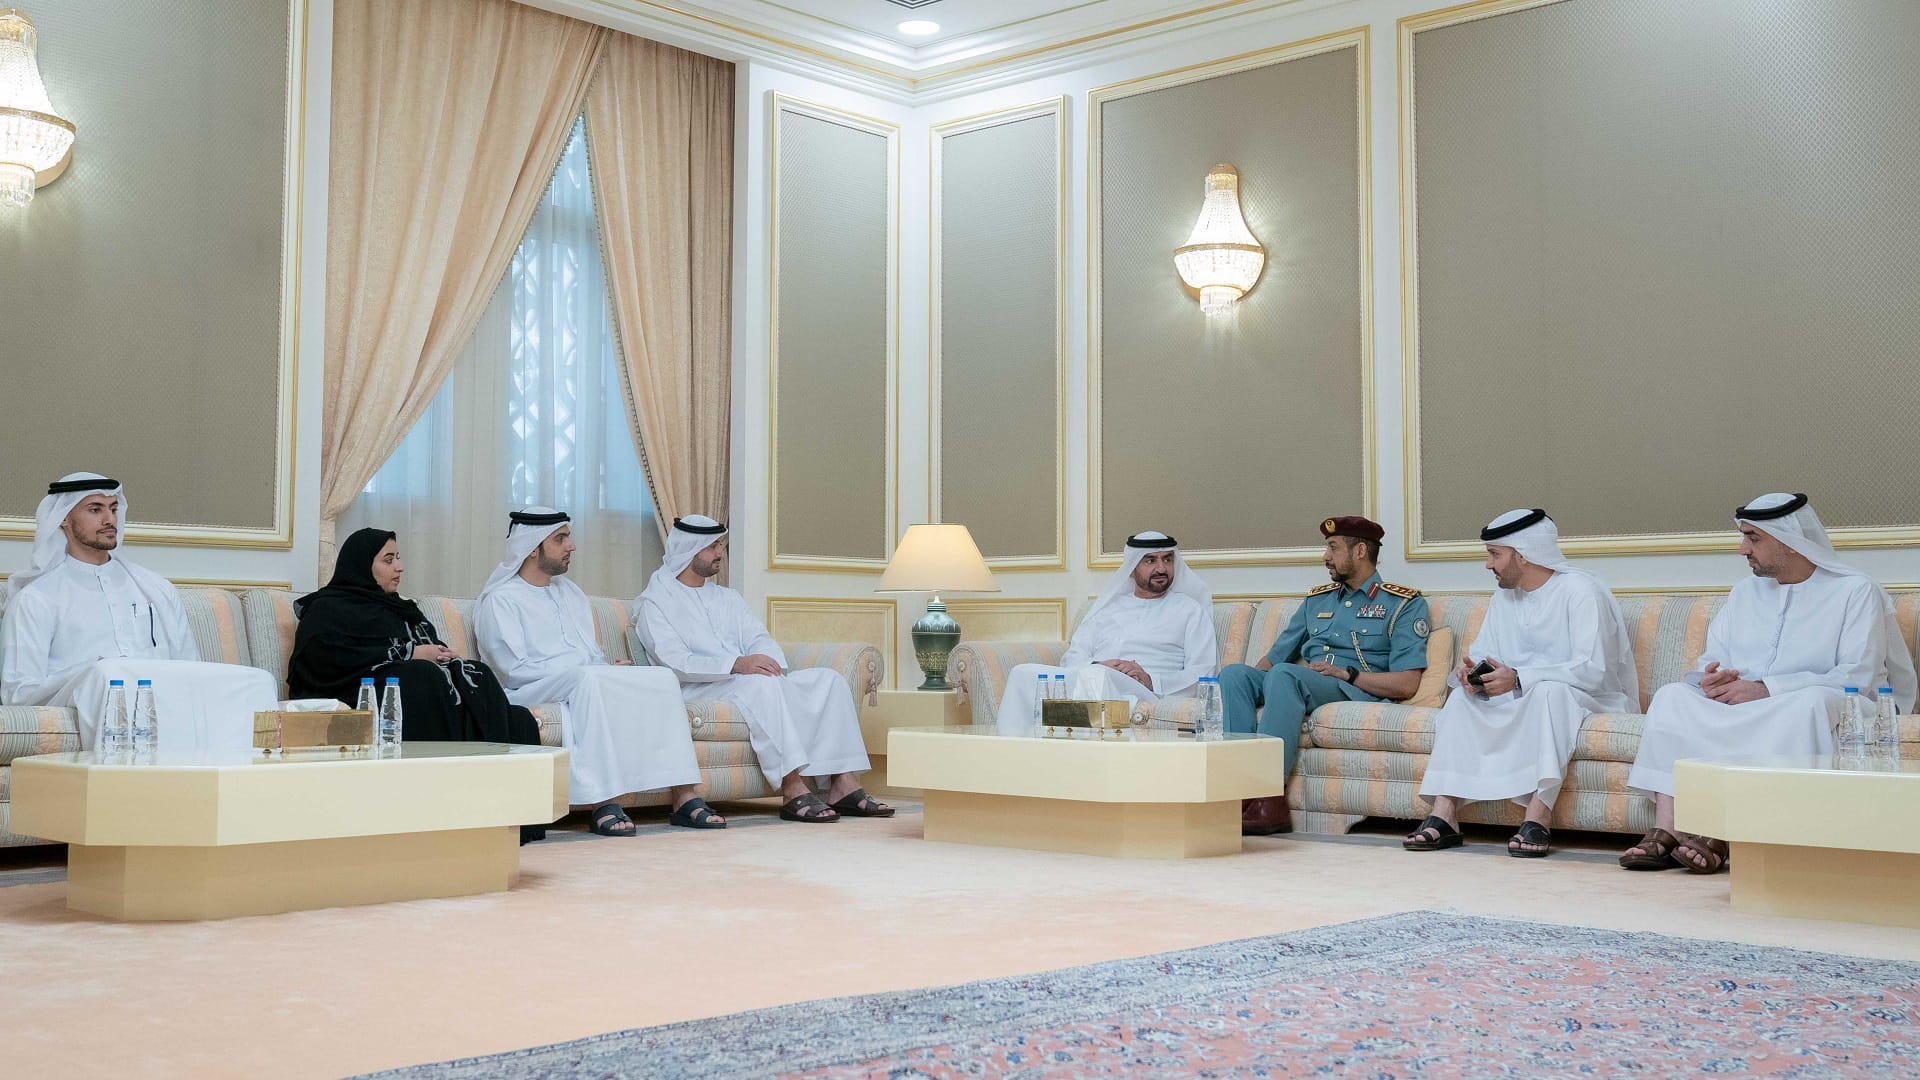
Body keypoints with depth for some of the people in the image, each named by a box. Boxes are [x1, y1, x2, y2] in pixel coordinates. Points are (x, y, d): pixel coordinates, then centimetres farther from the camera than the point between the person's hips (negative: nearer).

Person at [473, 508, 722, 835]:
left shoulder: (570, 592, 24)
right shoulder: (499, 600, 0)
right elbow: (515, 671, -11)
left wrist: (610, 668, -2)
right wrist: (587, 669, -15)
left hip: (587, 681, 7)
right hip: (533, 692, -7)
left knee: (662, 678, -17)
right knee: (590, 680, -39)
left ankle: (684, 797, -24)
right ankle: (603, 803, -41)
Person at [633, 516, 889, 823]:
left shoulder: (727, 597, 26)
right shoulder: (653, 602, 3)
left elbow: (758, 638, 11)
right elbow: (674, 662, -13)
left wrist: (771, 664, -14)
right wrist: (736, 664, -27)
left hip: (752, 683, 7)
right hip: (697, 692, -7)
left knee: (828, 679, -14)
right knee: (761, 684, -37)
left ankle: (844, 785, -23)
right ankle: (793, 791, -41)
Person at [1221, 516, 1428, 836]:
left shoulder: (1404, 604, 7)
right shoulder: (1317, 599, 26)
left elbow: (1406, 684, -4)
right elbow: (1275, 656, 26)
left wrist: (1346, 673, -13)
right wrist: (1250, 683, 4)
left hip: (1356, 691, -6)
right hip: (1304, 686, 6)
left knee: (1284, 674, -35)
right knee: (1234, 673, -21)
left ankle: (1268, 798, -42)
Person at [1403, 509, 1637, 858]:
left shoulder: (1581, 590, -15)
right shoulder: (1504, 597, 11)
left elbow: (1593, 669, -25)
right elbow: (1482, 651, 10)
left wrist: (1518, 678, -29)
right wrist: (1472, 670, -16)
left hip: (1593, 698, -7)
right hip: (1523, 699, 7)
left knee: (1549, 690, -38)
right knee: (1462, 697, -15)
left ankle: (1537, 820, -45)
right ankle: (1444, 815, -27)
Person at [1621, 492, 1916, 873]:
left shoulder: (1855, 591, 0)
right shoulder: (1745, 592, 18)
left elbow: (1859, 677, -13)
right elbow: (1710, 662, 15)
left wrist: (1765, 689, -19)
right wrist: (1713, 679, -11)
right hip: (1739, 710, 5)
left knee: (1810, 700, -38)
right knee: (1673, 695, -19)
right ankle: (1665, 832, -34)